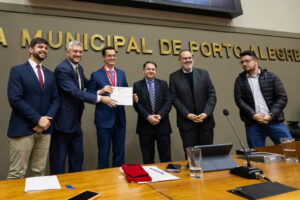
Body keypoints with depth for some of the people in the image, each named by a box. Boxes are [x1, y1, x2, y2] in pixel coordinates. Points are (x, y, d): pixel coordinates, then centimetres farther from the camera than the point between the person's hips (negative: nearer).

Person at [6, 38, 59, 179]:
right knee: (16, 174, 2)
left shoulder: (50, 75, 14)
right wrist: (38, 119, -14)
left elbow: (55, 100, 10)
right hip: (22, 130, -4)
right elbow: (15, 99, -10)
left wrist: (47, 119, -6)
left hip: (44, 130, 4)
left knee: (39, 172, 11)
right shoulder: (17, 71, 0)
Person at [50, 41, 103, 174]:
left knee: (77, 156, 18)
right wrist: (99, 98, -27)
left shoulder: (79, 68, 9)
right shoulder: (62, 69, -17)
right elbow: (75, 92, -26)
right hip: (63, 121, -9)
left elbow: (86, 83, 25)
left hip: (75, 122, 9)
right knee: (59, 158, 7)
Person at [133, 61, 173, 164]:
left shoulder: (163, 84, 10)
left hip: (162, 125, 1)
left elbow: (168, 102, 0)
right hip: (145, 126, -1)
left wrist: (160, 115, -13)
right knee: (147, 159, 9)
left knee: (166, 158, 7)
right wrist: (148, 117, -15)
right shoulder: (137, 85, 5)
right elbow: (137, 104, -4)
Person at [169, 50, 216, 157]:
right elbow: (174, 98, -3)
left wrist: (206, 113, -8)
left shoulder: (203, 73, 7)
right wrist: (187, 115, -12)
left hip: (205, 121, 2)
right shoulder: (174, 77, 2)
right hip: (186, 122, -2)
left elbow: (212, 95, 4)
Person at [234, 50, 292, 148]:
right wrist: (253, 115, -14)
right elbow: (239, 100, -1)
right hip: (253, 124, 0)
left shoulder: (271, 77, 7)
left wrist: (271, 115, -11)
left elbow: (282, 98, 2)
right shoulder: (240, 80, 8)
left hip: (274, 121, 1)